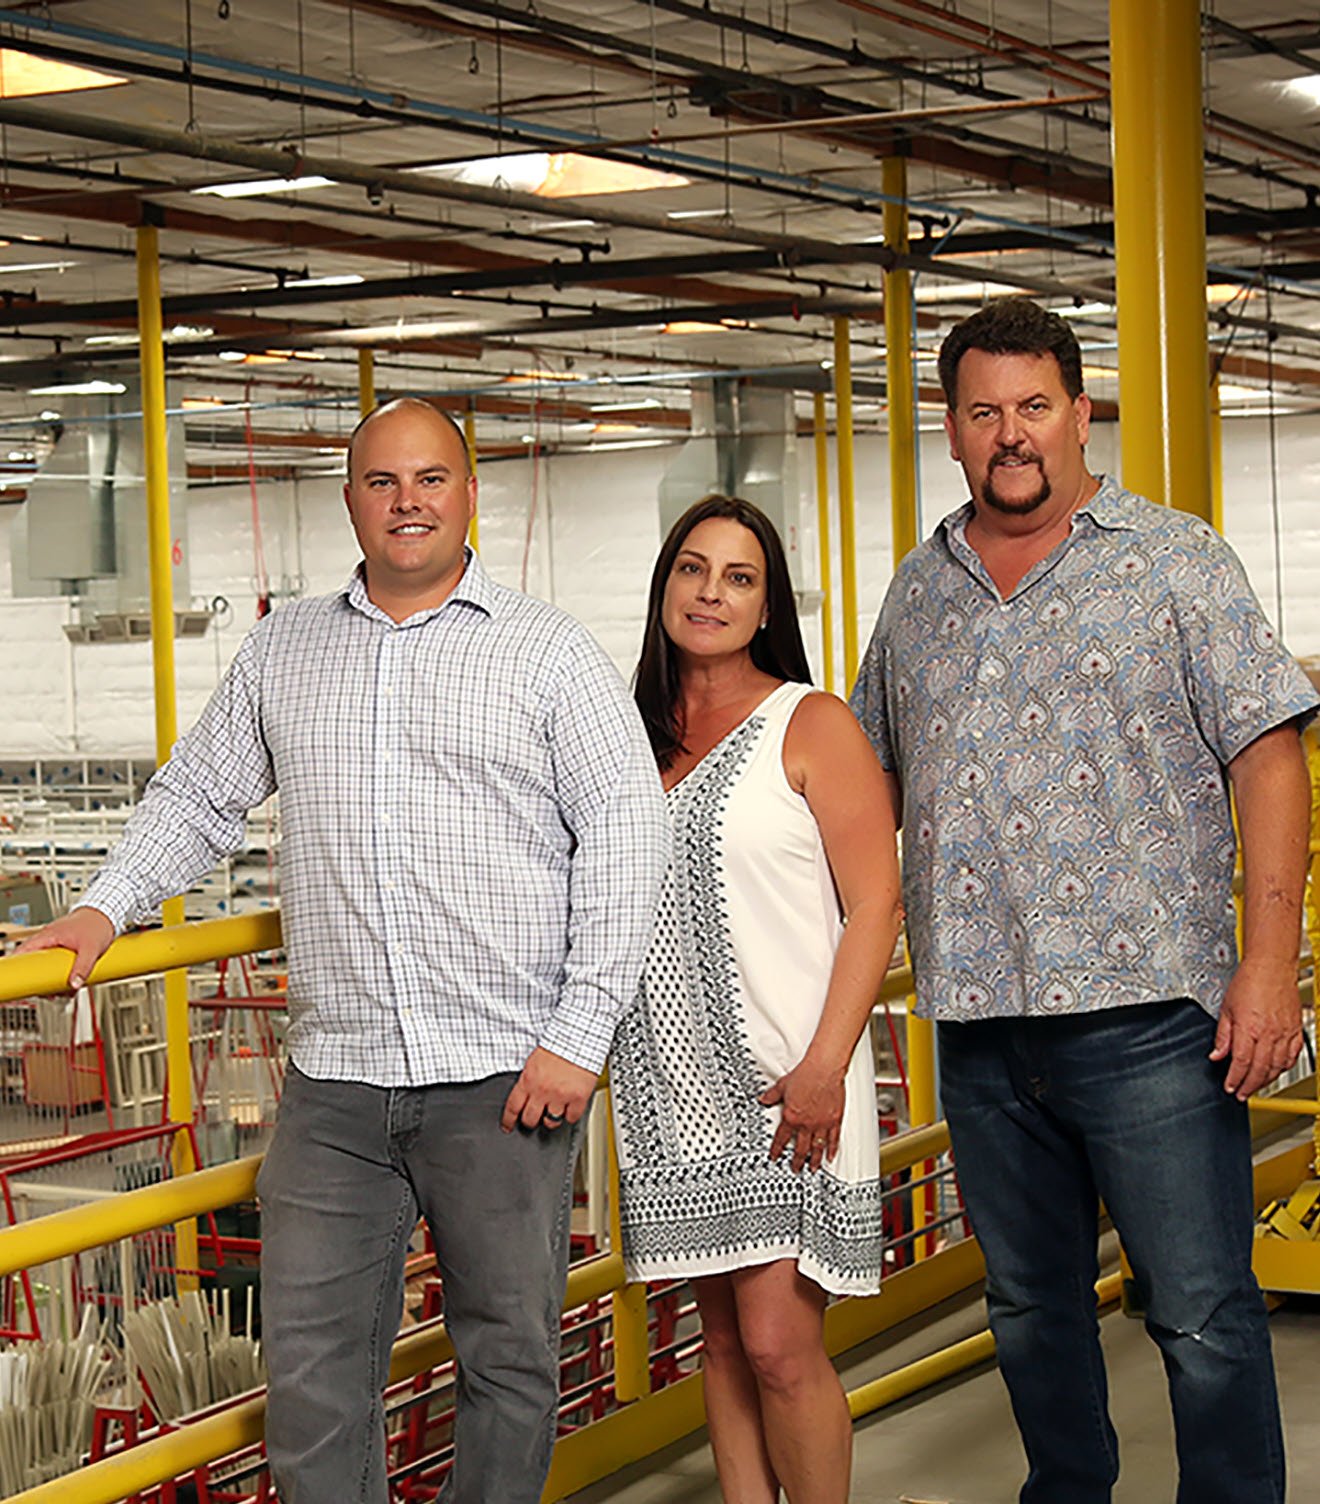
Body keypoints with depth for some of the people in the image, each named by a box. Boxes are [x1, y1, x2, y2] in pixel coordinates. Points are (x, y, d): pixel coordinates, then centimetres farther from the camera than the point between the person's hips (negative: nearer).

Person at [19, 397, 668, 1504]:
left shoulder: (549, 653, 1)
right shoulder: (284, 650, 13)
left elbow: (624, 832, -3)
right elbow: (200, 792, 24)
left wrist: (579, 1035, -9)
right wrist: (104, 909, 11)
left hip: (504, 1078, -3)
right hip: (335, 1080, 3)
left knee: (510, 1358, 5)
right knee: (310, 1363, 2)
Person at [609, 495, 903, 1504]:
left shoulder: (813, 726, -2)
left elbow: (875, 905, -8)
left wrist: (826, 1065, -17)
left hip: (786, 1082, -5)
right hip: (675, 1084, 5)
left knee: (780, 1345, -10)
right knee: (725, 1338, 9)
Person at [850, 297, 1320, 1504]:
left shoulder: (1173, 561, 0)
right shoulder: (921, 591, 14)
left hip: (1145, 1010, -5)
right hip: (979, 1019, 5)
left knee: (1203, 1315, -4)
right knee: (1029, 1305, 16)